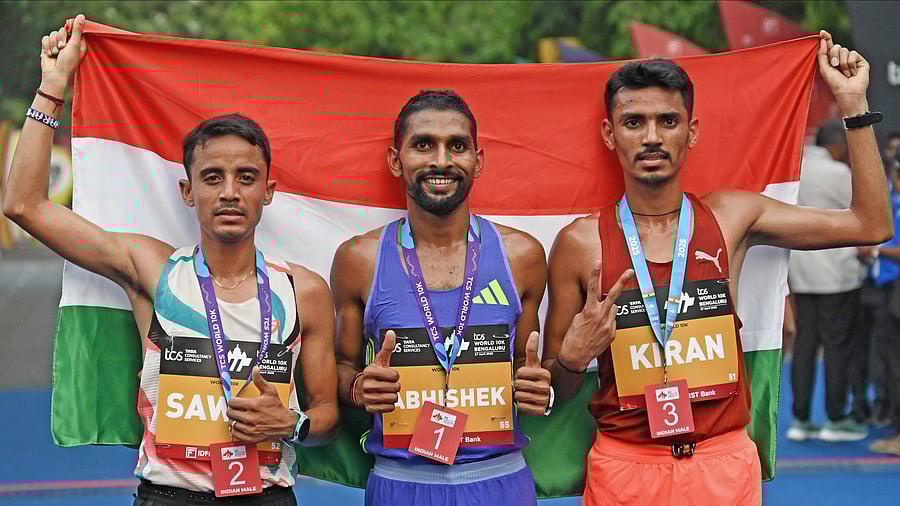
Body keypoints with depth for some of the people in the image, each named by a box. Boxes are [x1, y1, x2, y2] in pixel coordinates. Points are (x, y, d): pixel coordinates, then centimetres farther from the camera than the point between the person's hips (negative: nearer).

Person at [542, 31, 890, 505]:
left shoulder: (731, 217, 1)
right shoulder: (580, 243, -6)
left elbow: (870, 225, 6)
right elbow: (554, 390, 2)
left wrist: (853, 102, 4)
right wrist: (572, 359, -21)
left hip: (727, 464, 2)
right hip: (626, 467, -2)